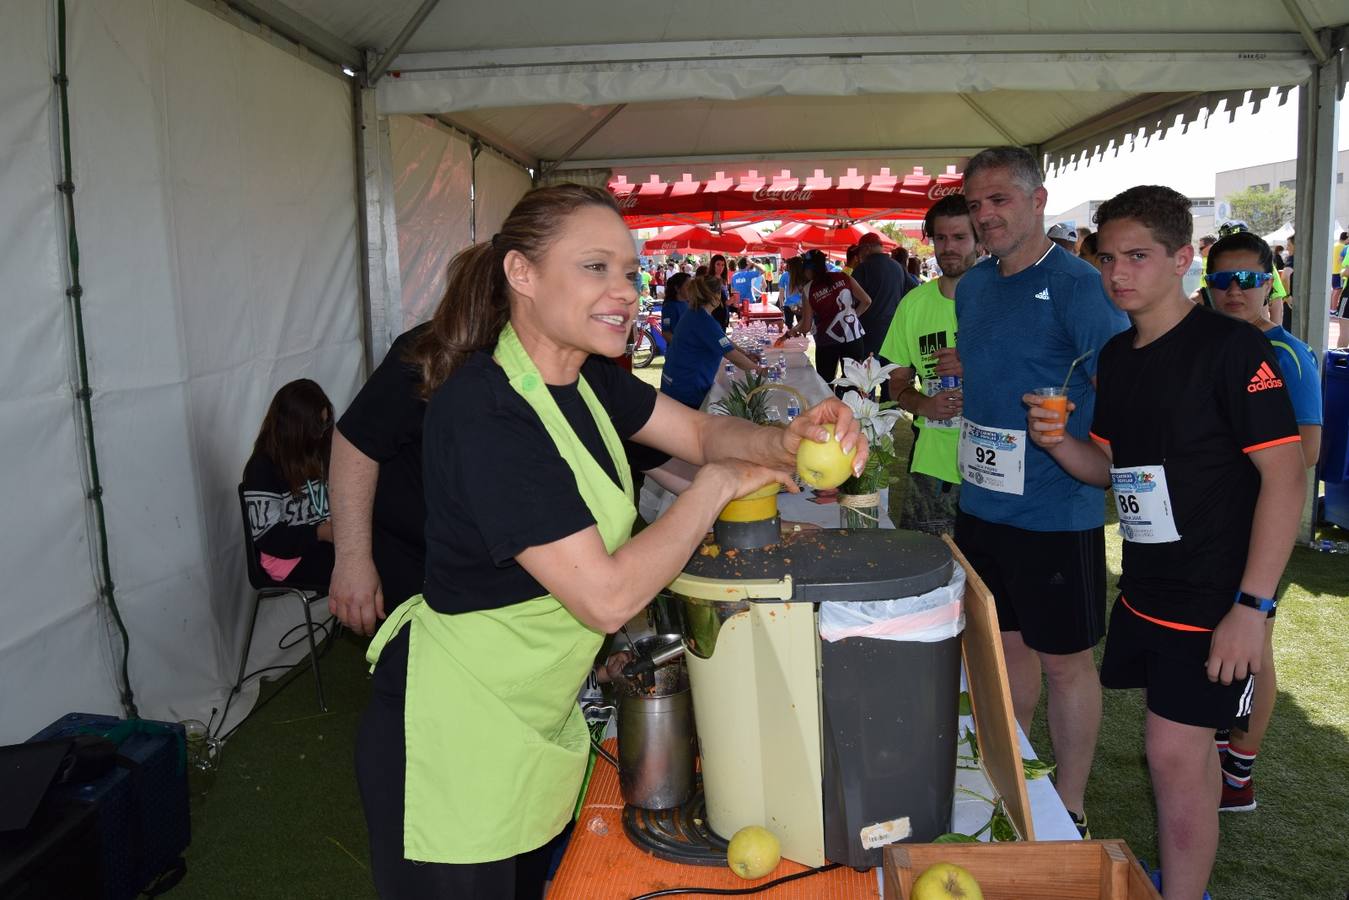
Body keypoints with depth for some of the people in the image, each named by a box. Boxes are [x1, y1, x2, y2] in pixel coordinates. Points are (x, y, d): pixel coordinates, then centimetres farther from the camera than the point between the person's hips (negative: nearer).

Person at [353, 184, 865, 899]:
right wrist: (715, 486, -17)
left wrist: (784, 443, -16)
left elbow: (702, 433, 5)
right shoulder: (484, 415, -28)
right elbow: (608, 595, -28)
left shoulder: (584, 378, -1)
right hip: (451, 744, -8)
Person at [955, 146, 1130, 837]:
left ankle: (1068, 812, 24)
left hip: (1054, 512, -7)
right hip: (981, 501, 7)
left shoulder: (1077, 284, -14)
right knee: (1006, 642, 19)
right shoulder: (973, 285, 9)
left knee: (1064, 660, 7)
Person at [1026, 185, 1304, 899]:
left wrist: (1251, 606, -21)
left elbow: (1284, 476, -17)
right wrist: (1058, 443, -8)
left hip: (1215, 598, -7)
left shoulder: (1232, 348, -15)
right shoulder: (1116, 356, 7)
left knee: (1176, 754, -4)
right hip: (1144, 590, 7)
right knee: (1188, 746, 18)